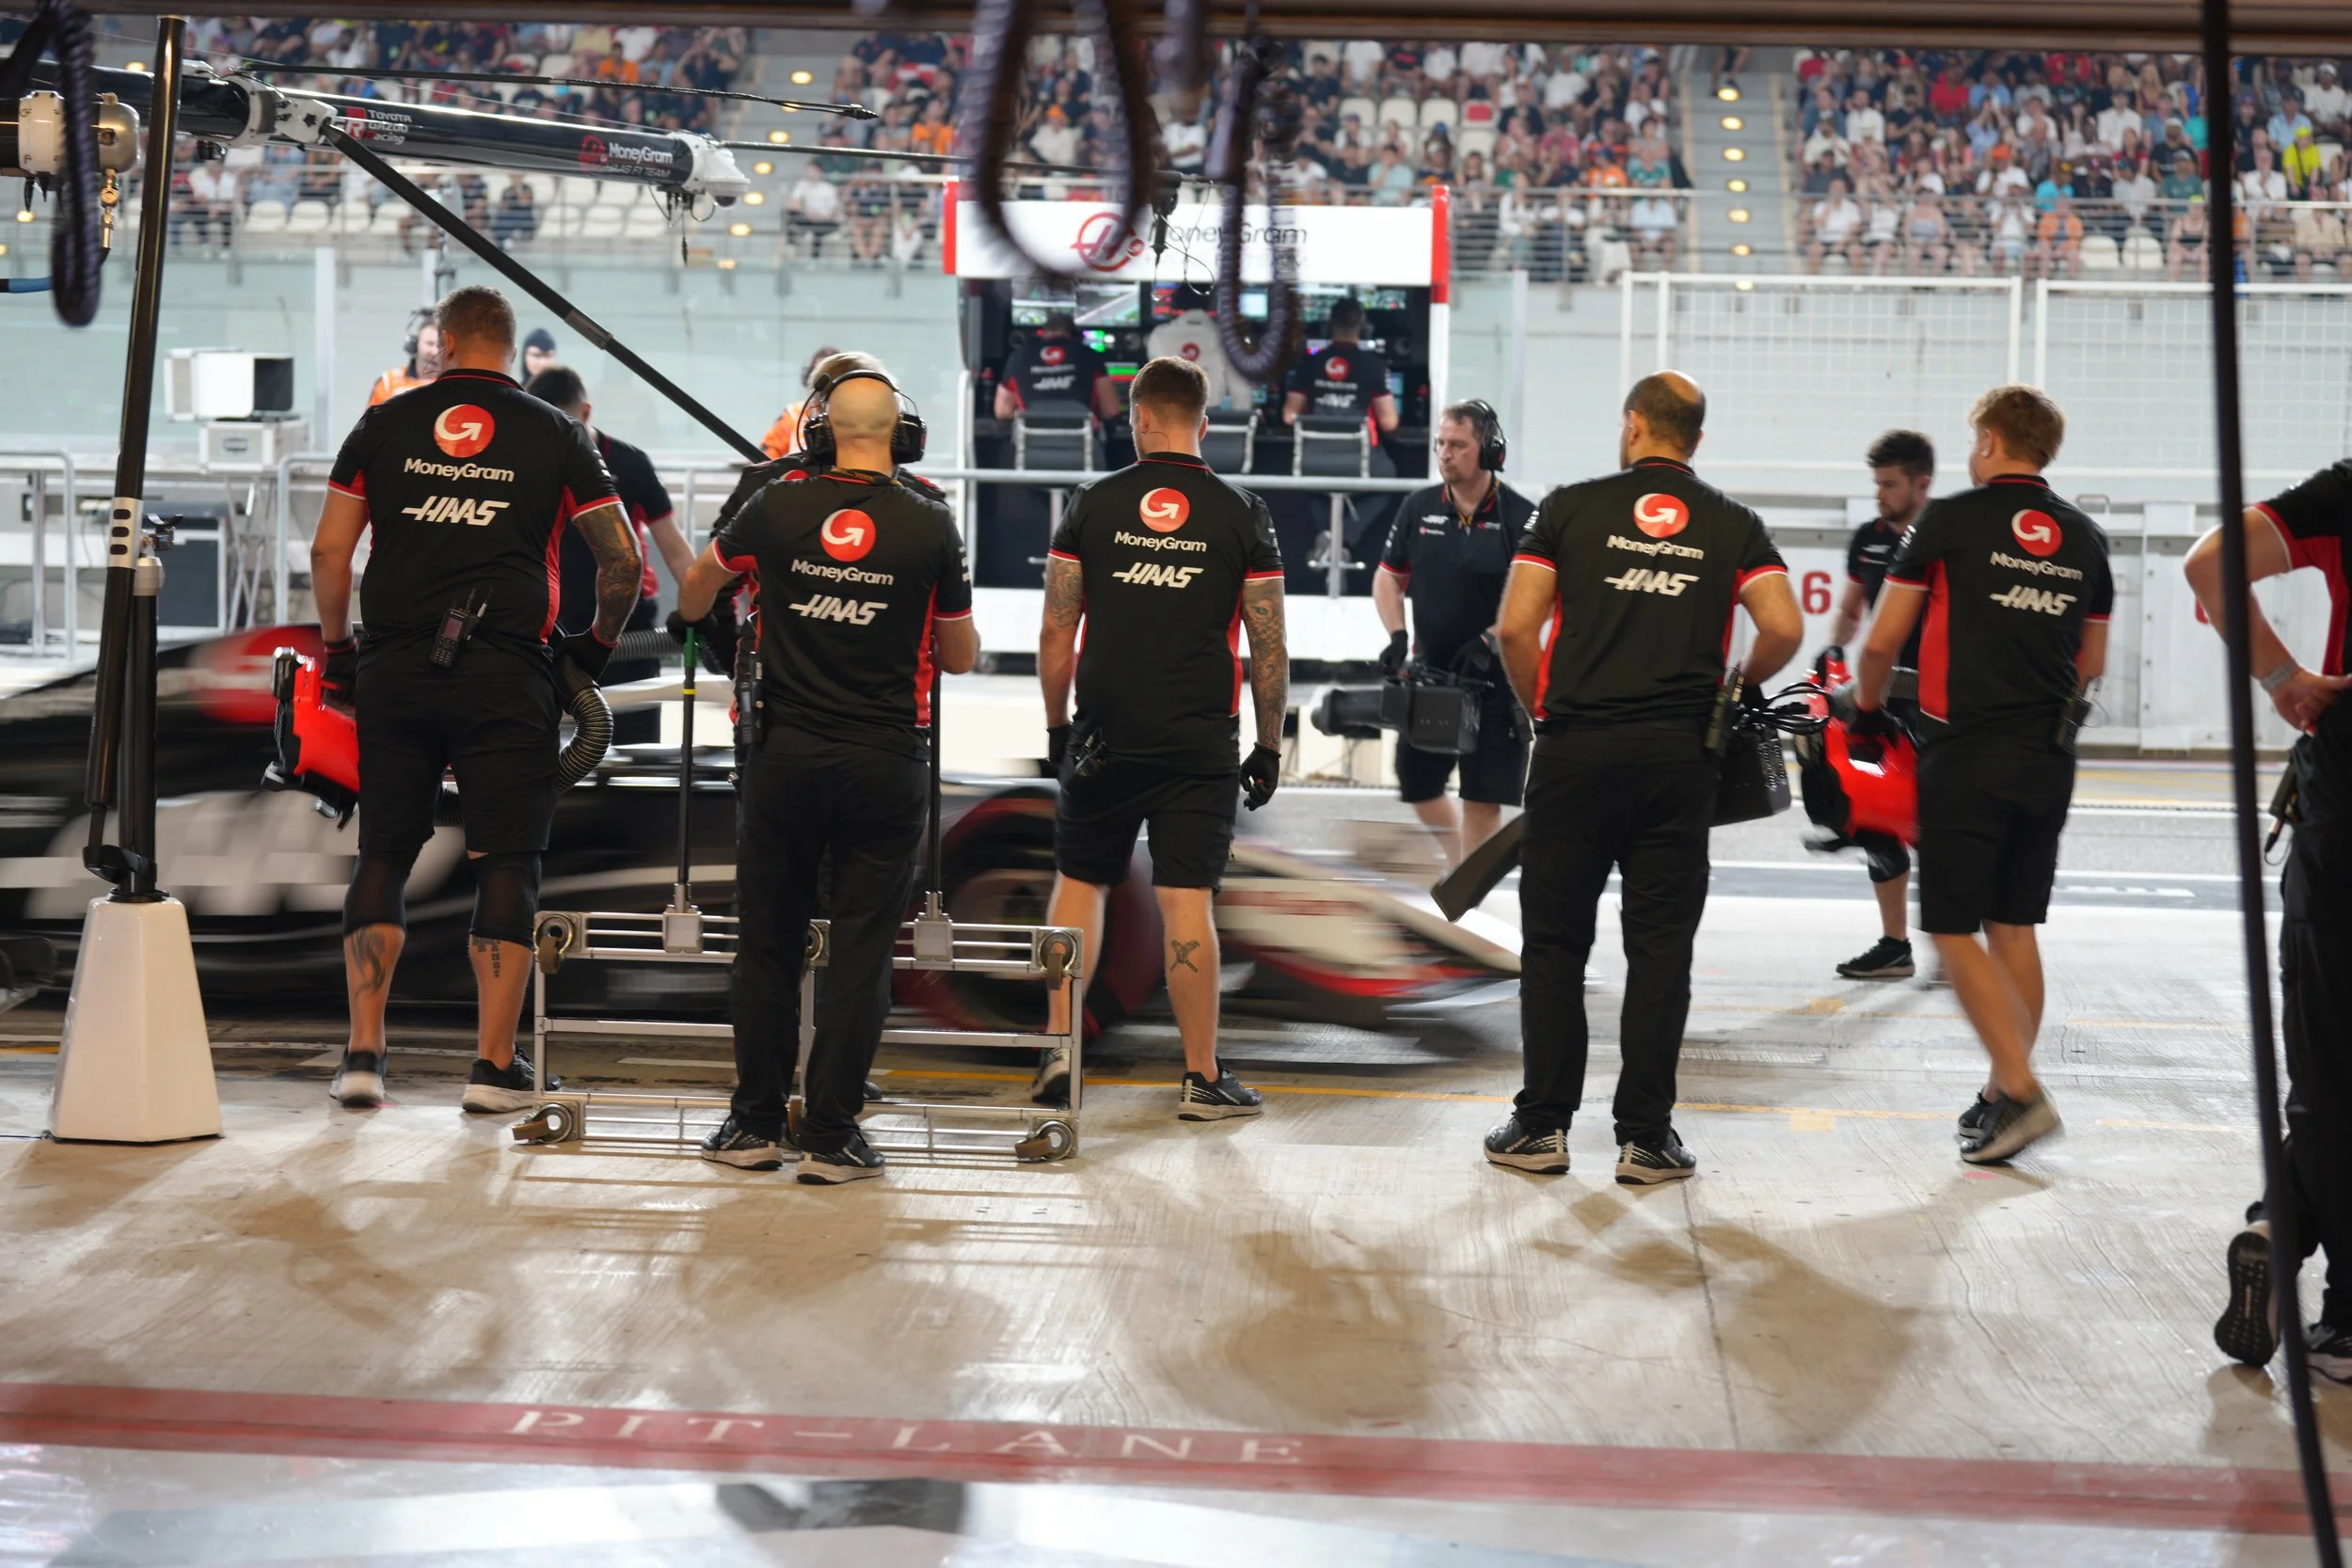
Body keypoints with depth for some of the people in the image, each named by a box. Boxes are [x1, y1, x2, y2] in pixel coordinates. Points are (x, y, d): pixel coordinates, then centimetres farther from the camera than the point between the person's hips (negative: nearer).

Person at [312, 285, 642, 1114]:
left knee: (383, 854, 11)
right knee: (506, 863, 4)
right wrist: (597, 644, 17)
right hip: (505, 676, -2)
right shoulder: (553, 434, 5)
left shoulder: (384, 424, 8)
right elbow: (622, 559, 2)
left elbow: (329, 551, 5)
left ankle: (363, 1053, 8)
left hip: (395, 671, 2)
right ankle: (495, 1063, 3)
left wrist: (337, 652, 17)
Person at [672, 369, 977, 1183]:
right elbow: (961, 657, 3)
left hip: (787, 756, 1)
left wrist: (691, 617, 41)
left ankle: (755, 1123, 16)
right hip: (886, 762, -1)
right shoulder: (930, 524, -6)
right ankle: (831, 1136, 5)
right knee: (861, 952, 4)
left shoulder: (779, 508, -2)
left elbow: (698, 582, 18)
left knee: (768, 941, 12)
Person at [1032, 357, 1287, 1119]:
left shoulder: (1093, 504, 0)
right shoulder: (1242, 515, -1)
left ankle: (1059, 1047, 7)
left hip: (1104, 736, 1)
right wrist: (1270, 744, 8)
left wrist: (1056, 725, 12)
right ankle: (1201, 1077, 4)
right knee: (1187, 900, 1)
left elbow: (1055, 633, 1)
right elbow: (1269, 648, -1)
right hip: (1199, 743, -1)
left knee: (1079, 879, 15)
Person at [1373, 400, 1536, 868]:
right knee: (1417, 783, 11)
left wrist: (1489, 641, -21)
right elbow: (1388, 578, 12)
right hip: (1430, 671, 5)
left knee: (1481, 794, -3)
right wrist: (1396, 637, -3)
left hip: (1496, 678, -5)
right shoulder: (1418, 508, 2)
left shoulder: (1521, 517, -11)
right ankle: (1461, 862, 36)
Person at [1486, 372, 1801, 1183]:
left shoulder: (1571, 507, 2)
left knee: (1555, 941, 7)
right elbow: (1783, 628, -5)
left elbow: (1516, 627, -5)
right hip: (1680, 752, 1)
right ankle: (1645, 1137, 5)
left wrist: (1542, 708, 10)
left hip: (1578, 749, -1)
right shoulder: (1733, 524, 6)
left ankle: (1542, 1125, 9)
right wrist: (1737, 686, 13)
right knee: (1660, 948, 5)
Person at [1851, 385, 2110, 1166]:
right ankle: (2005, 1094, 17)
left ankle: (2019, 1089, -13)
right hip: (2049, 762, 5)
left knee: (1954, 930, -2)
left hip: (1967, 755, -5)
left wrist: (1867, 697, 18)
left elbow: (1882, 641, -2)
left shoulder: (1950, 520, -5)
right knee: (2014, 929, 13)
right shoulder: (2085, 538, 10)